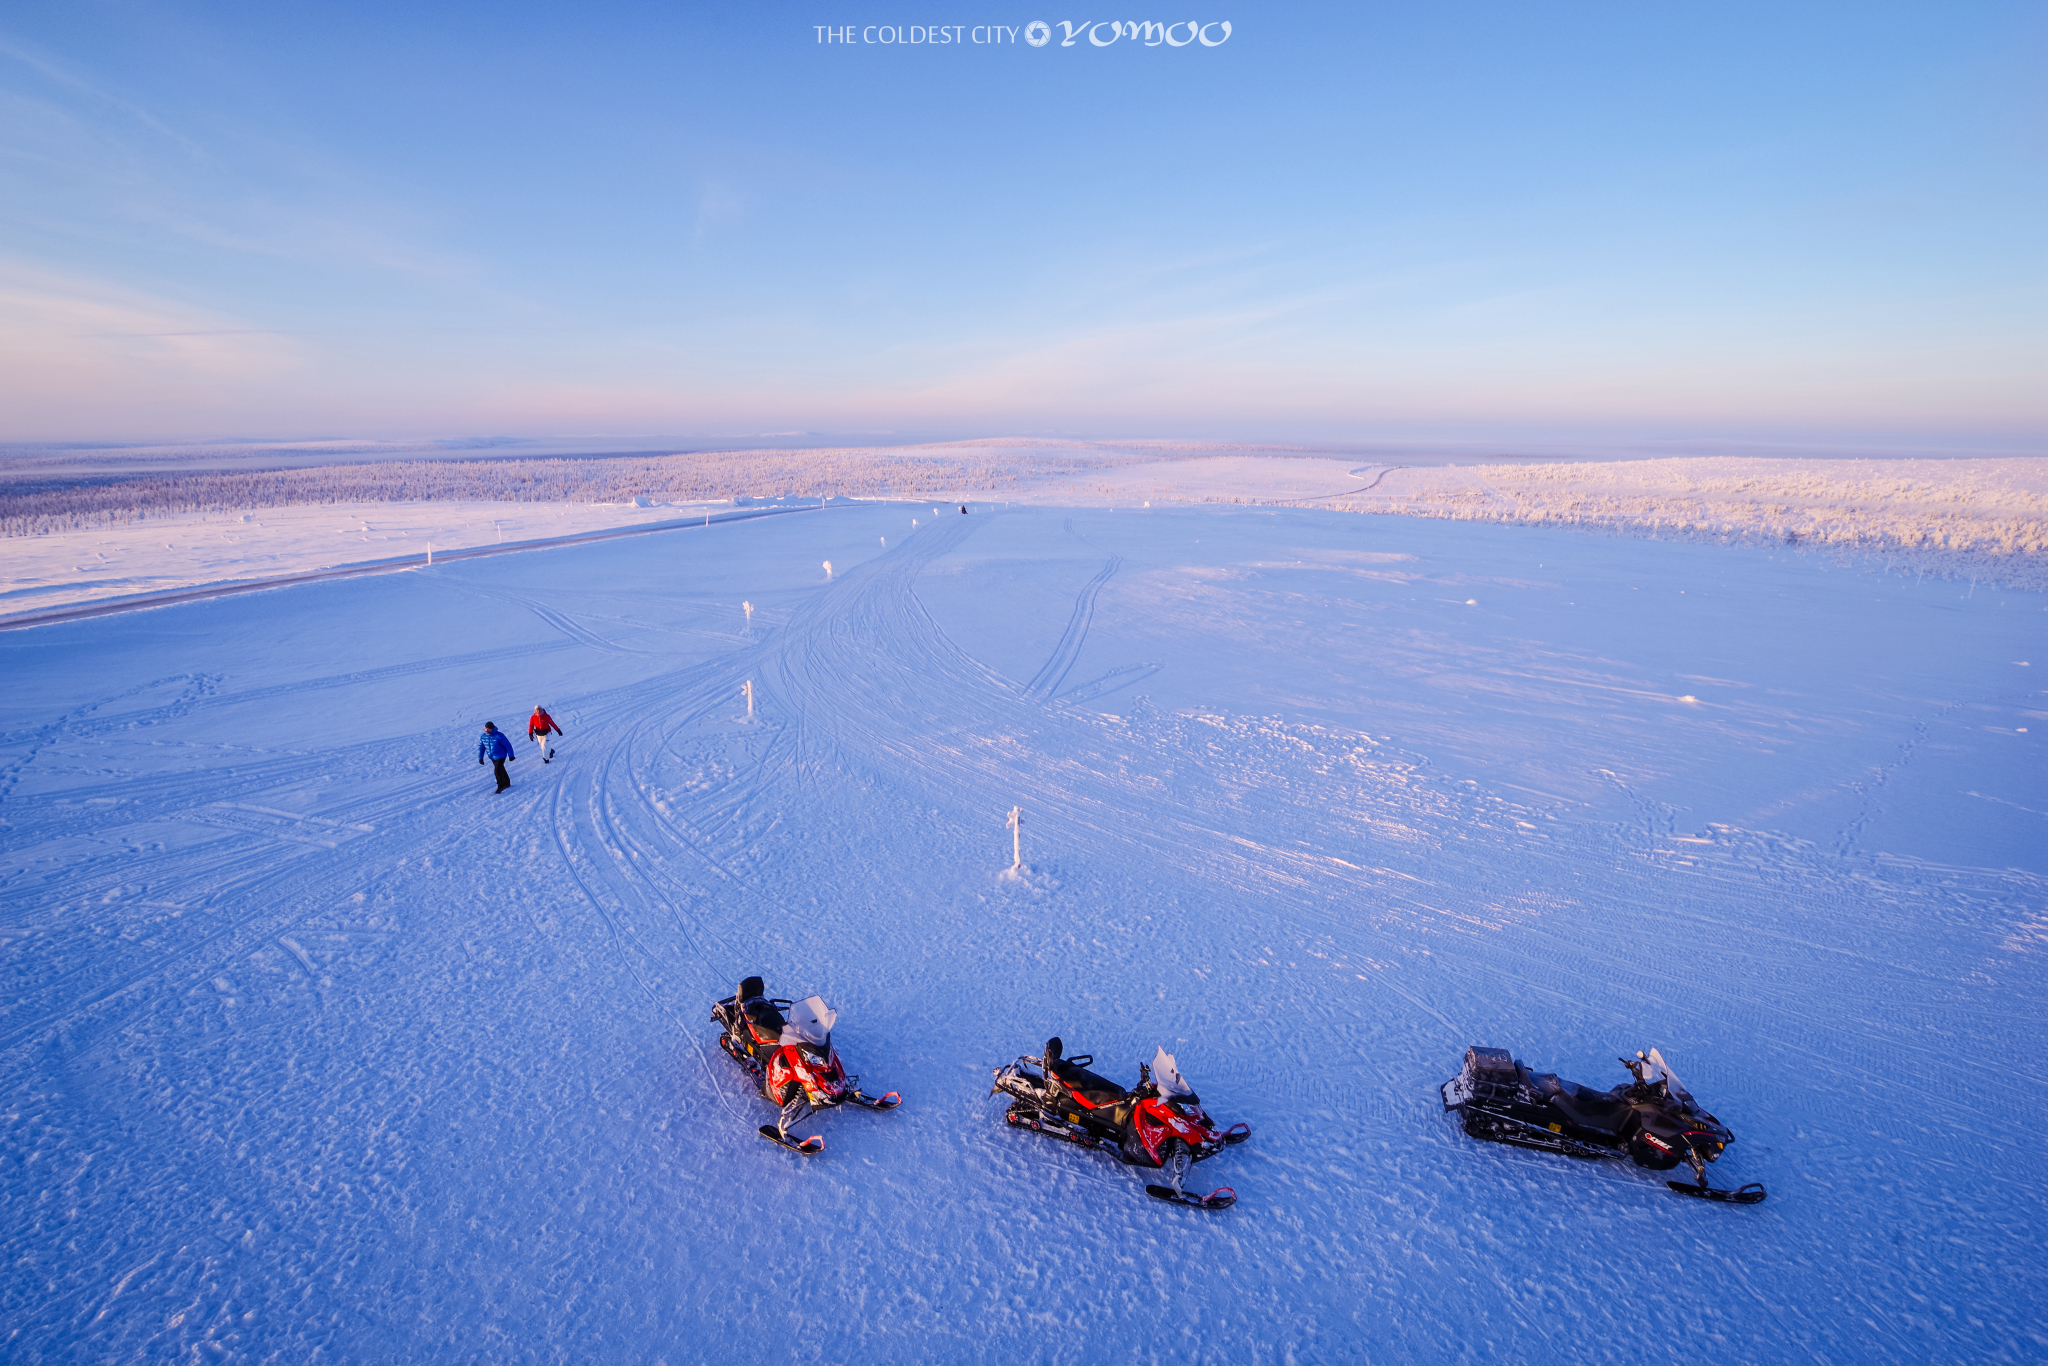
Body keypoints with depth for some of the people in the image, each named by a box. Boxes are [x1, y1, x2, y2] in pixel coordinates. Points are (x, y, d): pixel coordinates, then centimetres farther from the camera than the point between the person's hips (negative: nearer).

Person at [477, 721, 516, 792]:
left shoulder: (499, 735, -23)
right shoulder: (483, 736, -5)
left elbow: (508, 745, -16)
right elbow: (481, 747, 7)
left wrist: (511, 755, -10)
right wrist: (480, 758, 3)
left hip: (500, 756, -7)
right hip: (492, 757, 7)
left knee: (497, 771, -13)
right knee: (501, 770, 19)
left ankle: (501, 786, 3)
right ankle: (507, 783, 35)